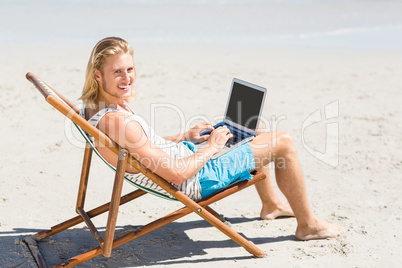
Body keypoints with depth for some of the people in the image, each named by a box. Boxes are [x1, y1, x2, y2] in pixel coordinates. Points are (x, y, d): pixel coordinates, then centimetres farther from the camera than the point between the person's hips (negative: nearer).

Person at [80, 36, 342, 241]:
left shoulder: (94, 108, -3)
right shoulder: (118, 121, -35)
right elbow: (176, 174, -32)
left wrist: (186, 136, 6)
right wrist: (212, 146, -17)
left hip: (182, 151, 10)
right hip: (197, 180, -10)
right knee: (284, 143, -3)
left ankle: (271, 204, 40)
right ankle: (308, 224, 17)